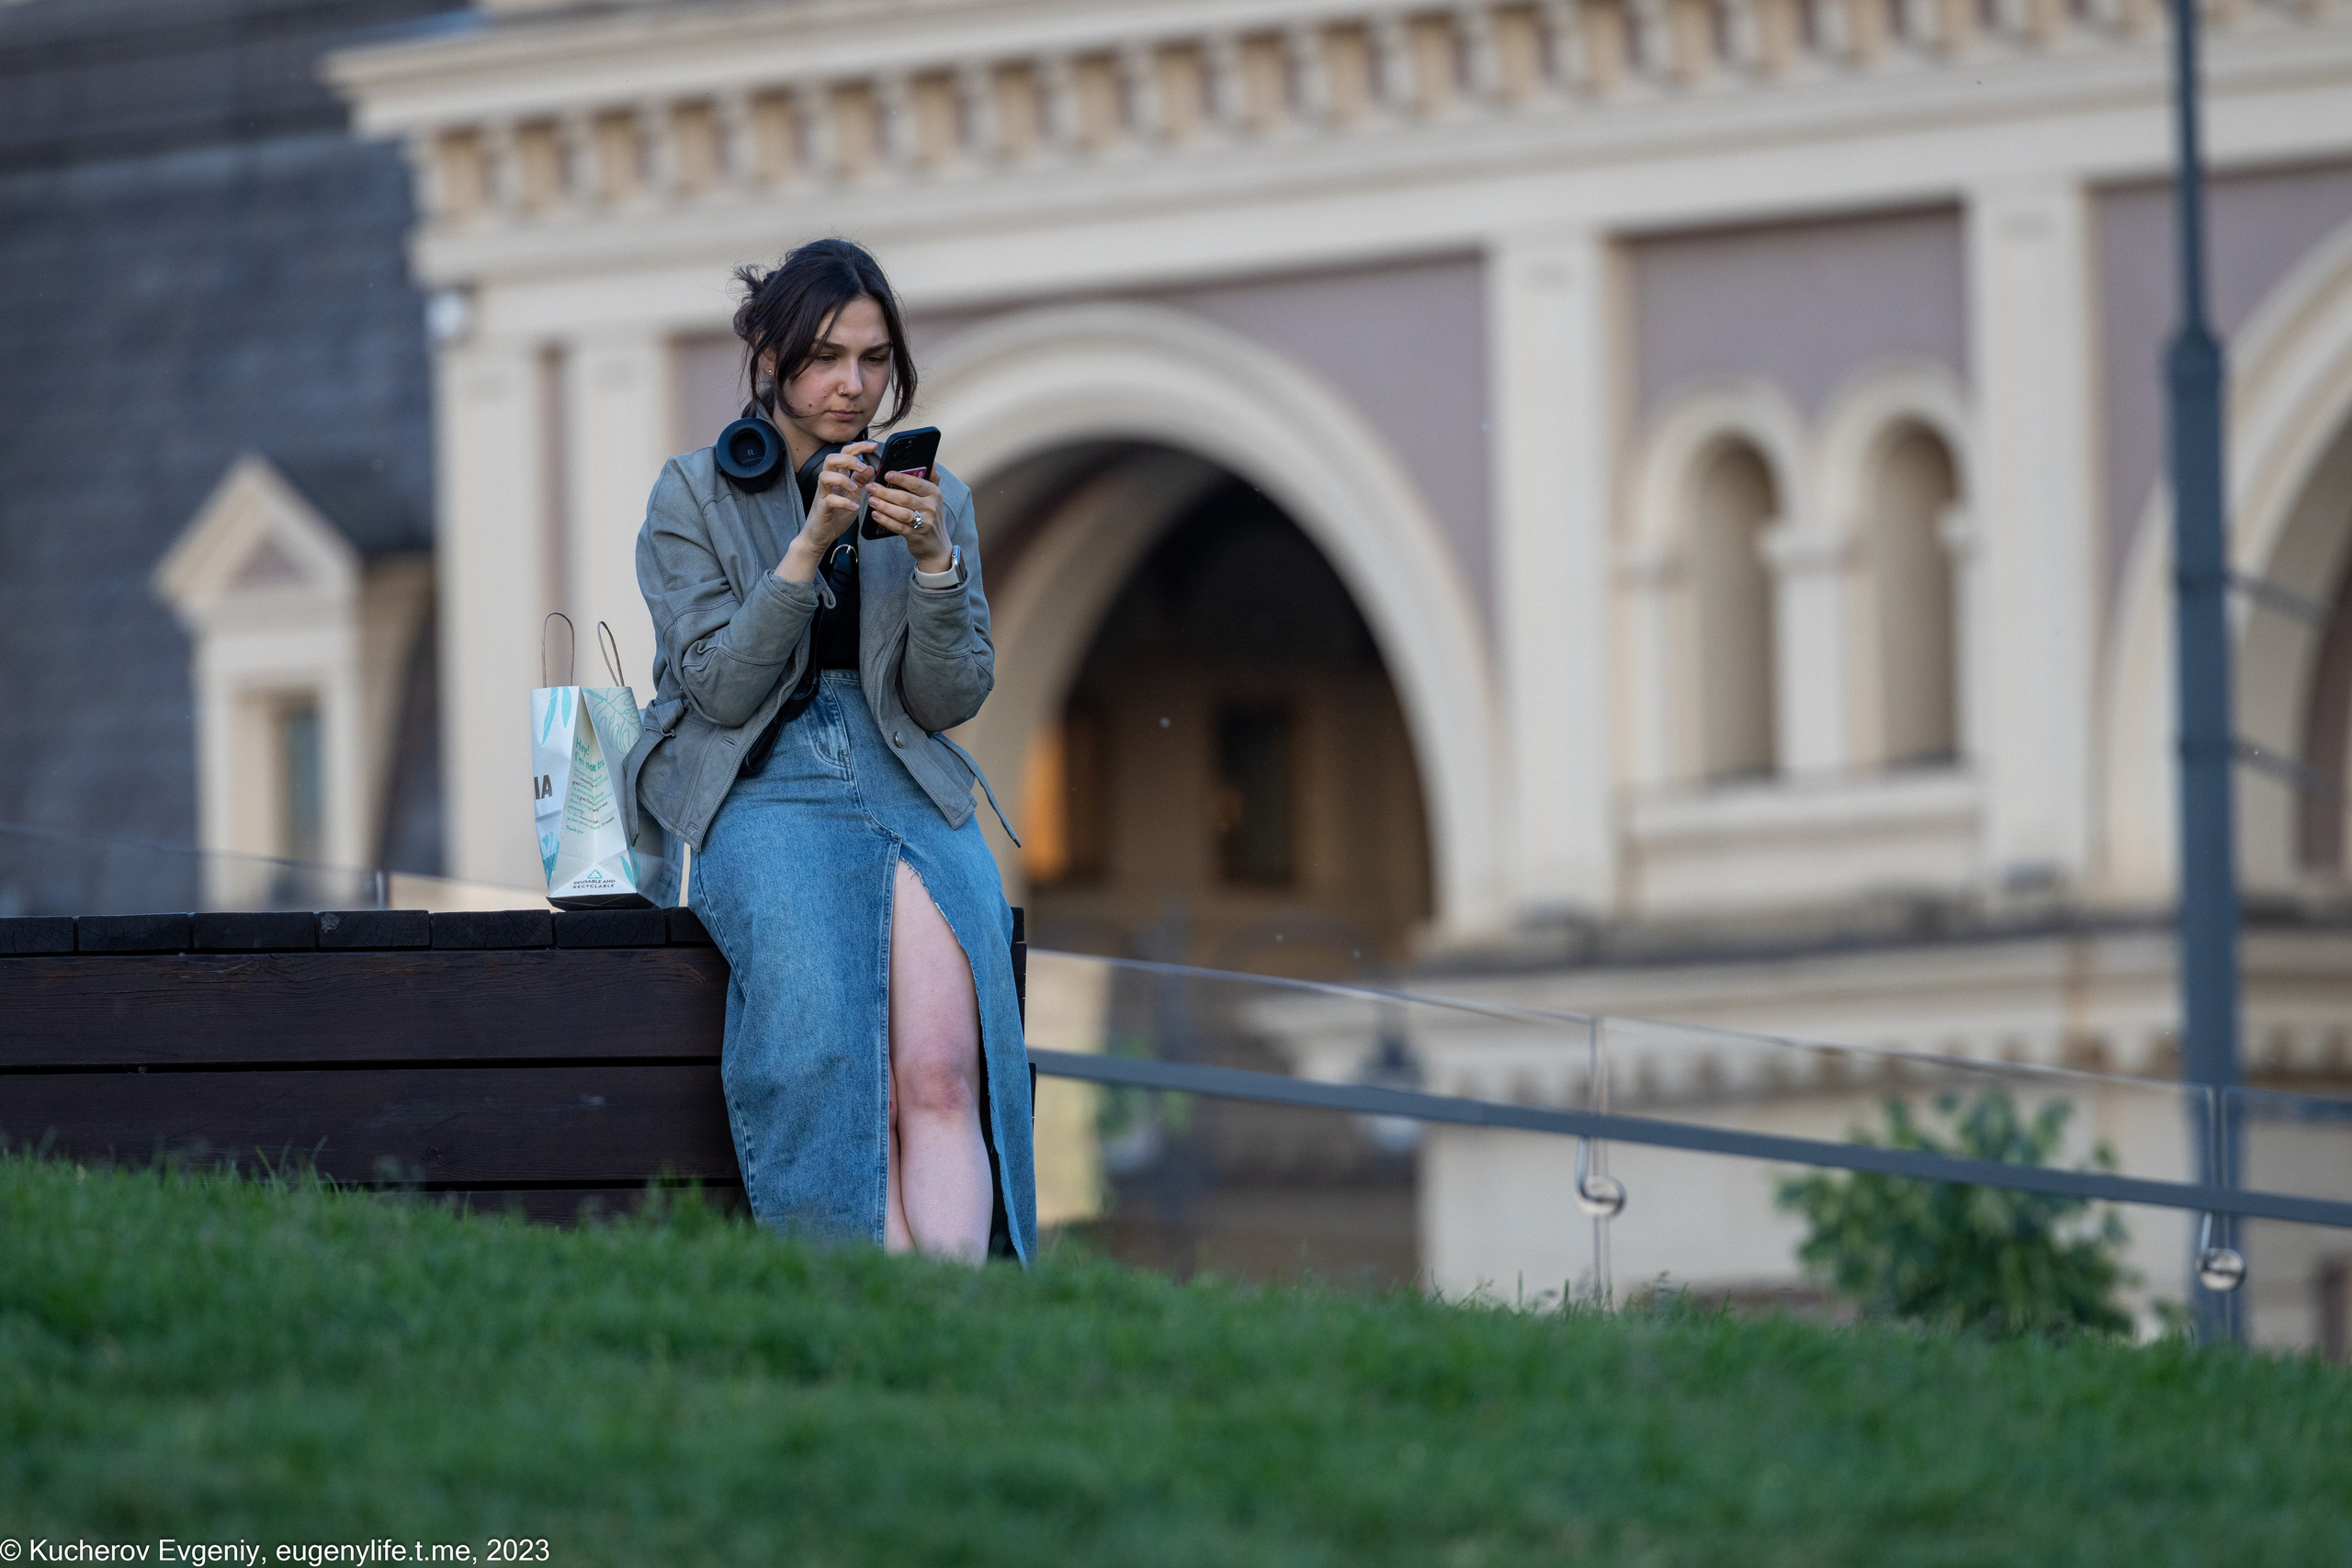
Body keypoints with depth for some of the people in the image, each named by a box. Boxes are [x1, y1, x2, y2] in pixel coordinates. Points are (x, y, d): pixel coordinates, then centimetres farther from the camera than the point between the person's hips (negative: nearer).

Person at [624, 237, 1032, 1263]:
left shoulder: (936, 501, 17)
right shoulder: (692, 496, 9)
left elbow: (951, 697, 9)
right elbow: (721, 688, -2)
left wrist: (932, 557, -8)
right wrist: (810, 547, -12)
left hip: (909, 788, 2)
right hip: (762, 790, -2)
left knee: (944, 1069, -29)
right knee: (829, 1059, -33)